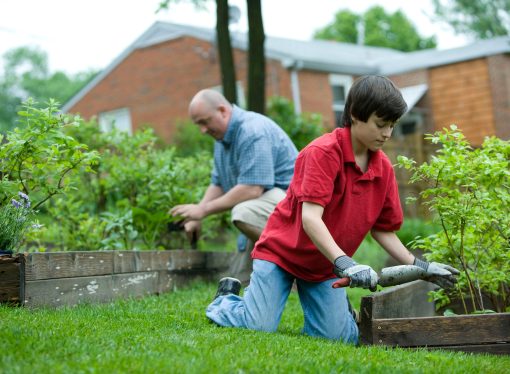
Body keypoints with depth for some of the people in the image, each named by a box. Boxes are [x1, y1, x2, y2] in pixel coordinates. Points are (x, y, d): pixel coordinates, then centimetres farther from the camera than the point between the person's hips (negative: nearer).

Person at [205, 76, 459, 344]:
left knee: (341, 336, -10)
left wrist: (419, 266, -5)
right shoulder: (323, 151, -21)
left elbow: (383, 230, 6)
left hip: (325, 266, 5)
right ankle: (226, 299, 17)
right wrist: (344, 263, -40)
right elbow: (310, 217, -30)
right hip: (281, 251, -5)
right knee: (260, 327, -15)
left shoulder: (383, 168, -1)